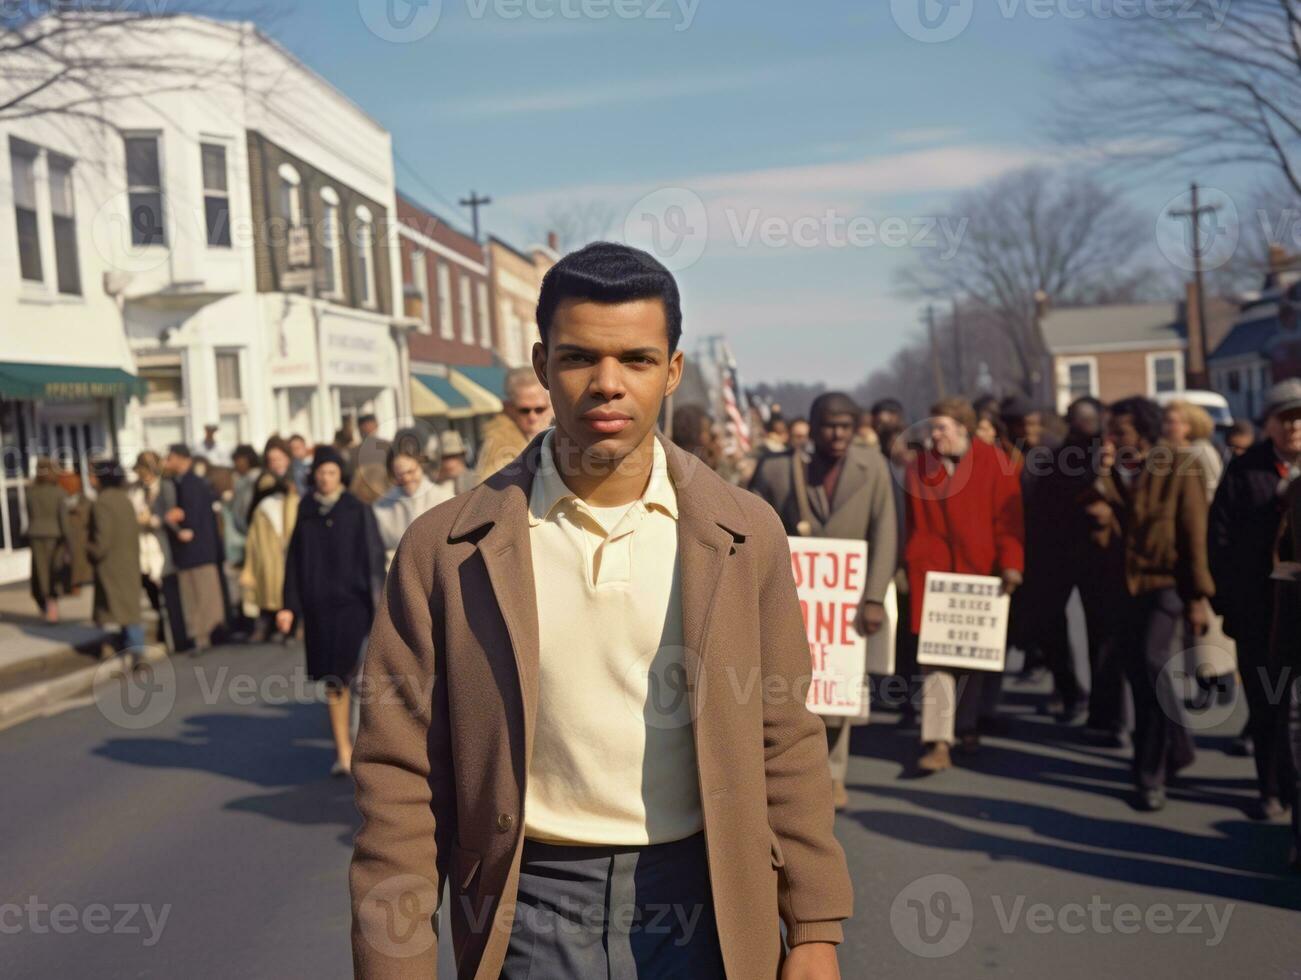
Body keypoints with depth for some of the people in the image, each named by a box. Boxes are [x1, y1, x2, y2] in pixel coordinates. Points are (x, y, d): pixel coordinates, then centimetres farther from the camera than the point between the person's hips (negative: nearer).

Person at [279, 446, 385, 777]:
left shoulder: (358, 510, -2)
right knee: (333, 681, 5)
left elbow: (374, 558, -3)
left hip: (352, 603, -3)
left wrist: (377, 604, -9)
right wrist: (290, 607, 5)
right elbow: (295, 560, 10)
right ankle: (344, 751, 10)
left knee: (346, 673, -11)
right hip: (318, 606, 3)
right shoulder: (306, 512, 7)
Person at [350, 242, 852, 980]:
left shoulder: (746, 534, -4)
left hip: (706, 902, 1)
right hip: (533, 907, -1)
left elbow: (788, 746, 1)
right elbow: (402, 777, -4)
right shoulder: (448, 548, -8)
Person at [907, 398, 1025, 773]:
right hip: (932, 573, 1)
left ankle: (967, 724, 31)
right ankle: (938, 741, -9)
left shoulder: (995, 463, -1)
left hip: (980, 573, -1)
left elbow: (1008, 521, -4)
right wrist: (909, 566, 6)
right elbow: (914, 524, 9)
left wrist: (1010, 564, -13)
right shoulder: (920, 466, 7)